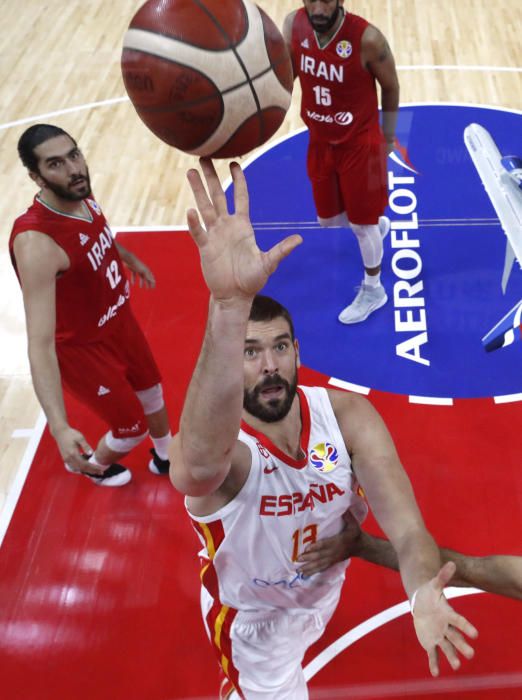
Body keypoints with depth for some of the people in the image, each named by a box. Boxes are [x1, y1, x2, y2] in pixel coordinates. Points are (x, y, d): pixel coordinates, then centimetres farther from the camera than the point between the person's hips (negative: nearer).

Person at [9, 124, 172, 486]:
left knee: (152, 391, 27)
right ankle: (91, 466, 47)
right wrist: (60, 428, -53)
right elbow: (40, 344, -44)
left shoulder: (81, 195, -15)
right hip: (82, 346, -7)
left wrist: (130, 259, 31)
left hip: (119, 318, 7)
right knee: (133, 427, 12)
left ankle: (166, 459, 57)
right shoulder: (37, 244, -40)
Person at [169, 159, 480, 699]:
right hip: (252, 618, -5)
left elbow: (407, 530, -31)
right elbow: (199, 467, -65)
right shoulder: (216, 448, -39)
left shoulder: (349, 416, -25)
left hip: (325, 586, 5)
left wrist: (423, 591, -56)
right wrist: (229, 303, -81)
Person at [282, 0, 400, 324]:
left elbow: (391, 87, -9)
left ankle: (373, 290, 31)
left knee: (362, 224, 7)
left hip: (360, 143, -5)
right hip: (320, 142, 5)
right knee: (327, 218, 19)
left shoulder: (367, 38, -25)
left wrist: (388, 139, 2)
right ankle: (376, 224, 52)